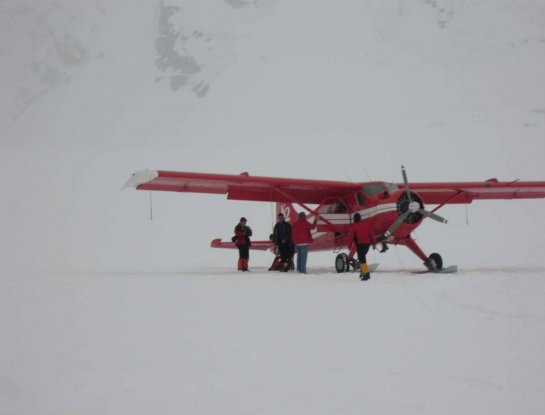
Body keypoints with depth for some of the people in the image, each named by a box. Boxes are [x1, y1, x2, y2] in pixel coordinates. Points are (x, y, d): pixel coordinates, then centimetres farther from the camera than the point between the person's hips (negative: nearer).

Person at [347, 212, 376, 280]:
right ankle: (363, 271, 21)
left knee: (362, 259, -5)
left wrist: (349, 246, 4)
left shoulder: (353, 226, -5)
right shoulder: (366, 224, 9)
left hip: (360, 244, -6)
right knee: (362, 257, 23)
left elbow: (351, 236, -4)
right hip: (367, 244, 6)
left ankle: (366, 274, -12)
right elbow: (371, 234, 9)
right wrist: (374, 243, 14)